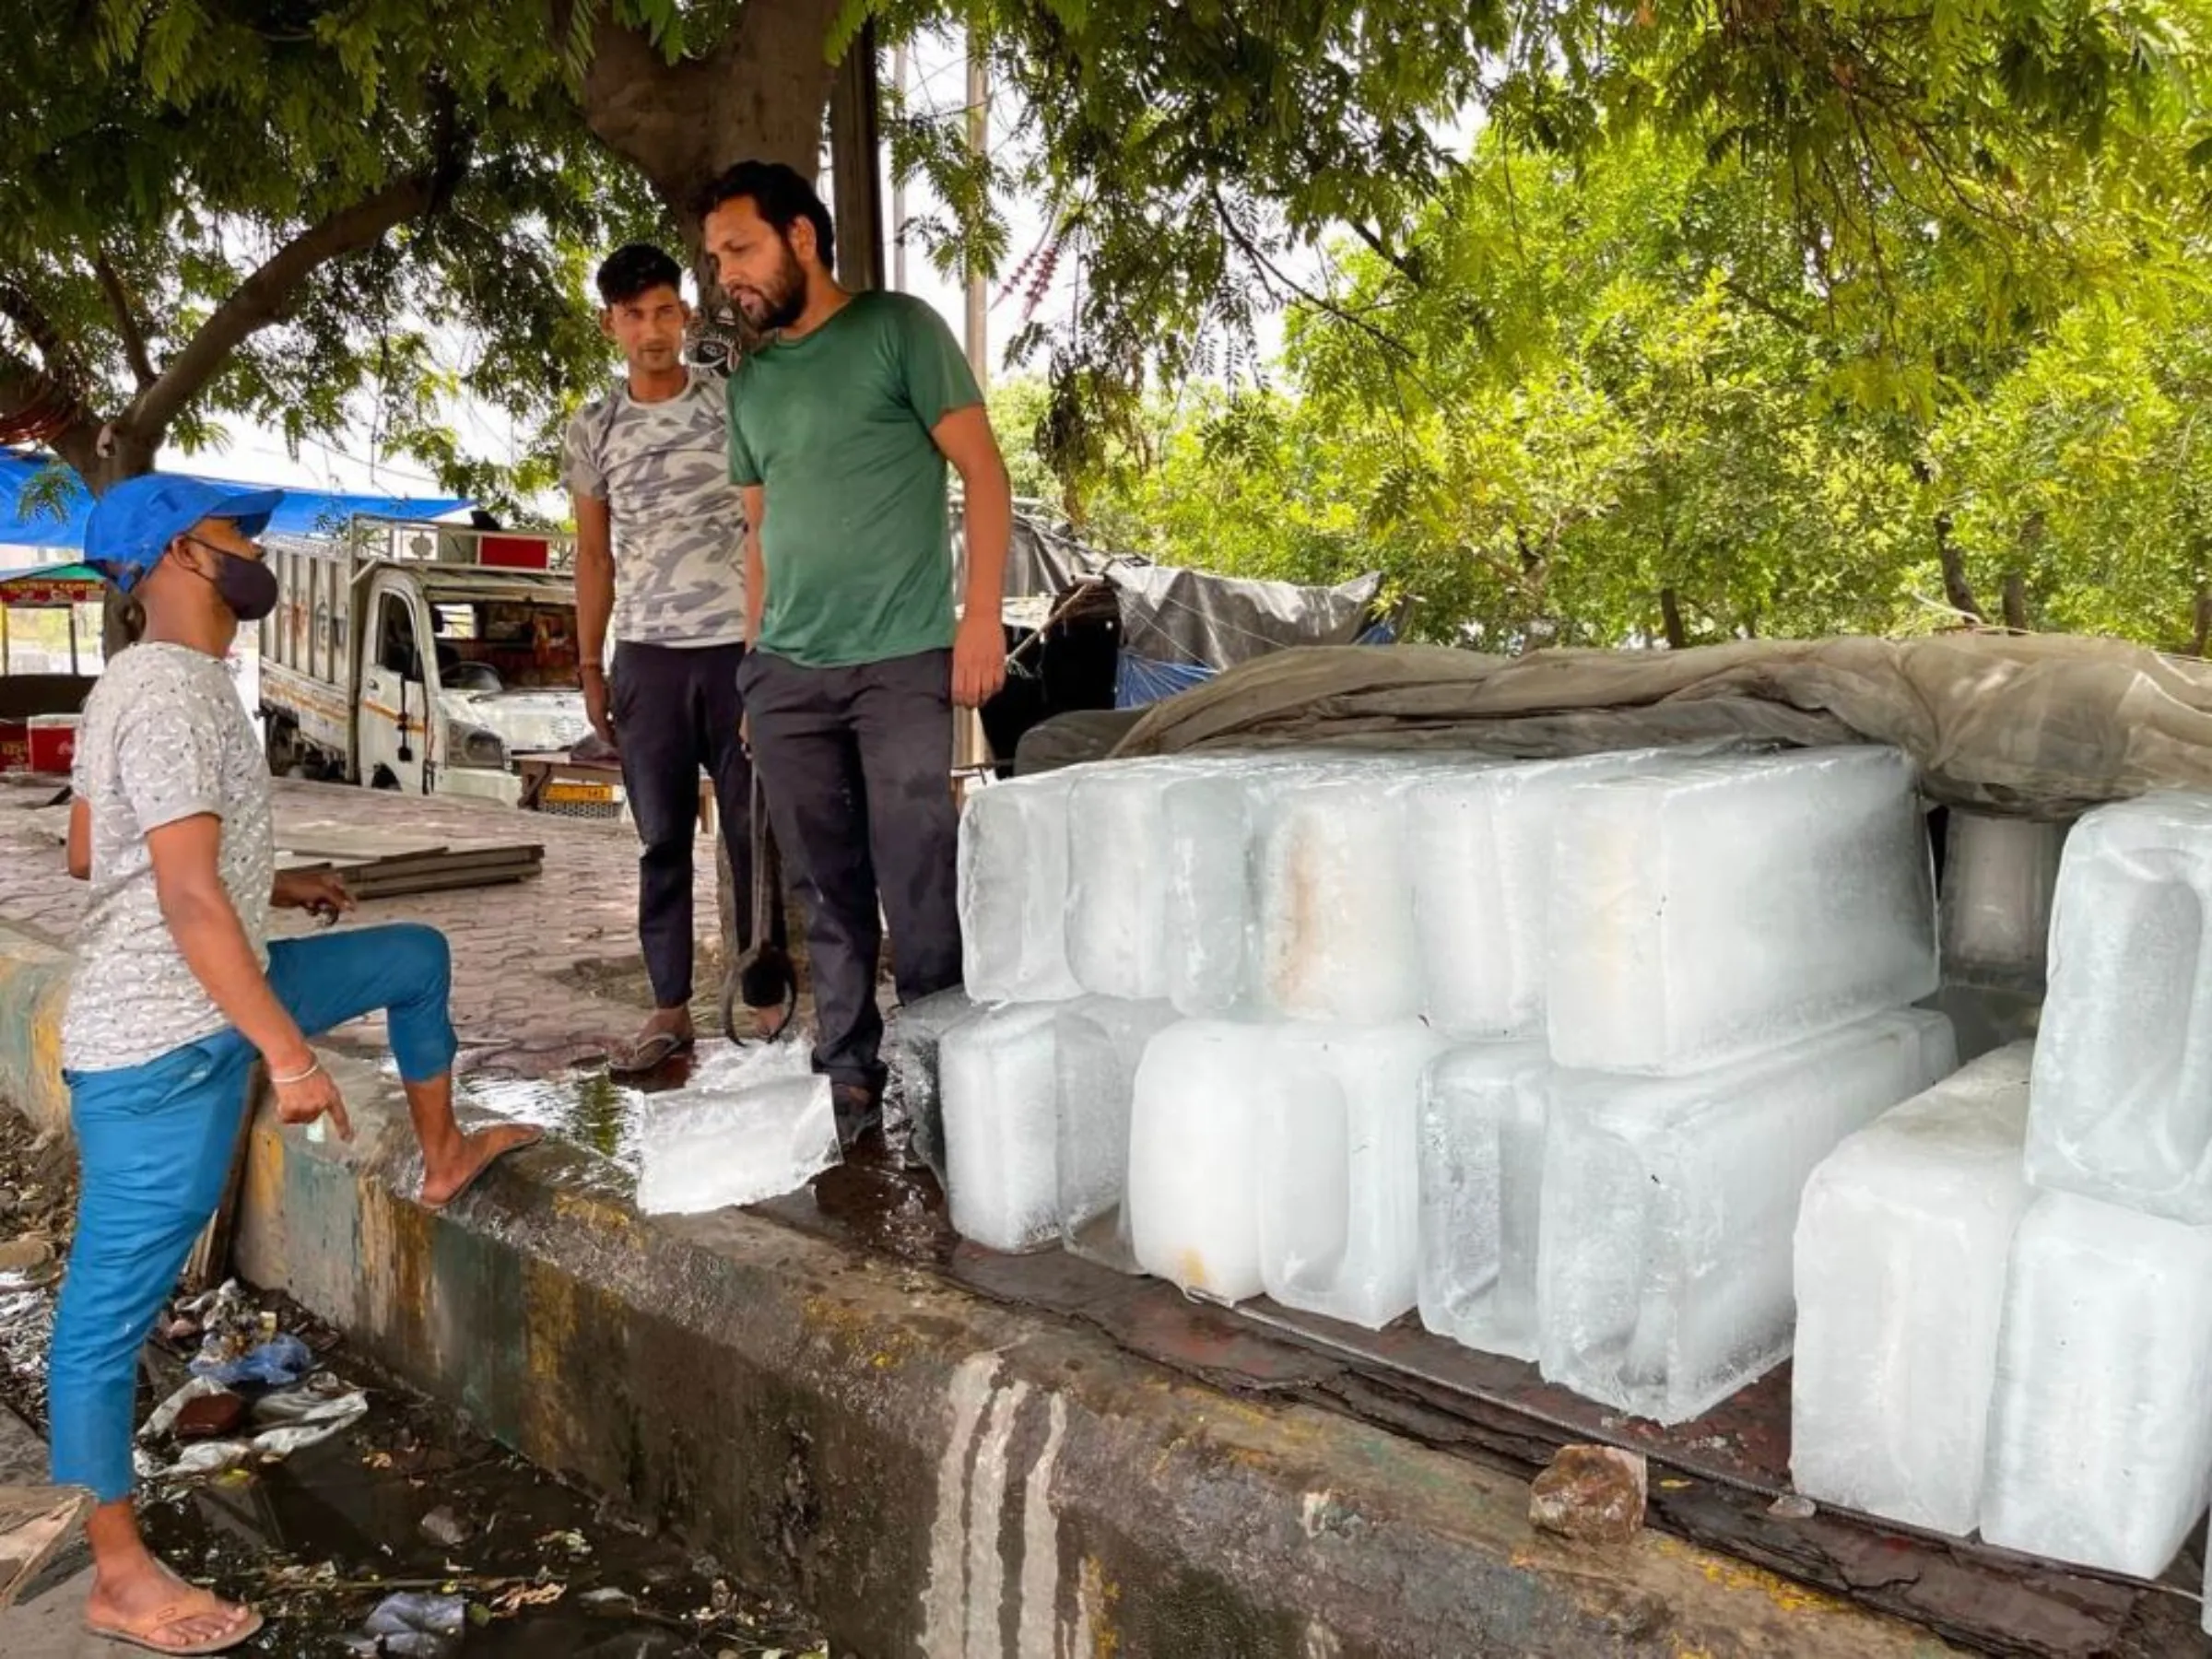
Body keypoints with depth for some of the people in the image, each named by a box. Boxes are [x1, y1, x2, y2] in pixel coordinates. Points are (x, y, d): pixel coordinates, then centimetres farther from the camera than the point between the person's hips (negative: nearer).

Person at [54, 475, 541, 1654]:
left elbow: (89, 854, 20)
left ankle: (443, 1160, 36)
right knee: (109, 1313, 1)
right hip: (163, 1045, -10)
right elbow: (189, 899, -27)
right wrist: (290, 1052, -25)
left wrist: (275, 887, 23)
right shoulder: (174, 692, -21)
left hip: (191, 1009, 10)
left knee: (416, 958, 21)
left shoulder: (138, 682, 11)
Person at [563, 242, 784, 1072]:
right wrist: (589, 669, 9)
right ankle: (670, 1008, 10)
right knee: (662, 840, 5)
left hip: (739, 649, -2)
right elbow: (594, 556, 14)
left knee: (753, 830, 2)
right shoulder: (592, 429, 9)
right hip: (646, 657, 2)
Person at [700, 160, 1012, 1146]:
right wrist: (756, 656, 14)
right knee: (828, 892, 8)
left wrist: (982, 615, -12)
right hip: (786, 672, 5)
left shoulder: (899, 329, 2)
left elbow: (981, 468, -3)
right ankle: (848, 1075, 17)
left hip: (904, 659, -5)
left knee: (917, 888, -4)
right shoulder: (749, 380, 18)